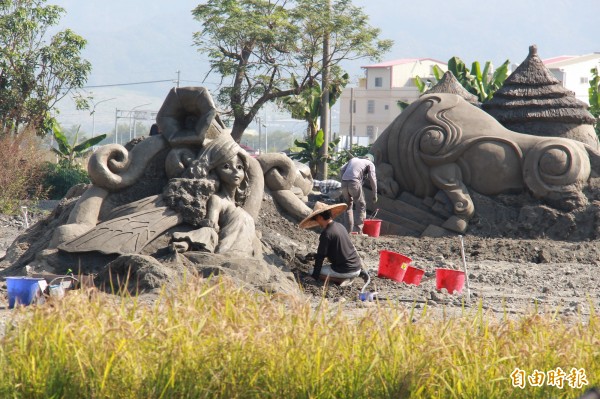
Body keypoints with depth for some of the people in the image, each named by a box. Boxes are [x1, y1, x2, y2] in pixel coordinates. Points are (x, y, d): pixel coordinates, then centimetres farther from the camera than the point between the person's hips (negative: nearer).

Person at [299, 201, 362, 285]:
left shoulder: (326, 233, -17)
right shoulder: (340, 226, 9)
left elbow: (320, 256, -13)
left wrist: (315, 277, -7)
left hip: (345, 270, -8)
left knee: (312, 272, 4)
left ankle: (341, 280, -8)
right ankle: (347, 278, 7)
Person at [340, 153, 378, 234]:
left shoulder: (353, 159, 29)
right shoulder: (370, 164, 16)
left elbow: (342, 170, 16)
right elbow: (372, 178, 4)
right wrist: (375, 194, 5)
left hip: (344, 183, 5)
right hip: (354, 183, -5)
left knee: (348, 206, 18)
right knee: (362, 206, 7)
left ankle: (349, 230, 14)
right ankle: (359, 230, -2)